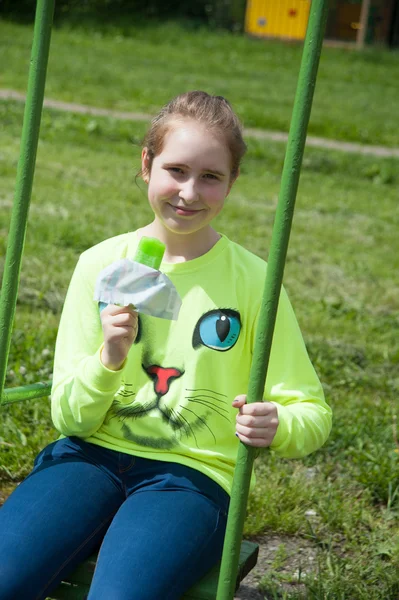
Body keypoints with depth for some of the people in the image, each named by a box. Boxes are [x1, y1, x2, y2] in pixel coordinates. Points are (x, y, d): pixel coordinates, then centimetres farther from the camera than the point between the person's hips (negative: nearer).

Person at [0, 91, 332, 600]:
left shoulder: (253, 281, -1)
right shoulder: (101, 264, 3)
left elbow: (313, 413, 3)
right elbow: (68, 418, 2)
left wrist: (278, 426, -21)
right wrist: (107, 360, -18)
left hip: (192, 473, -1)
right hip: (94, 453, 2)